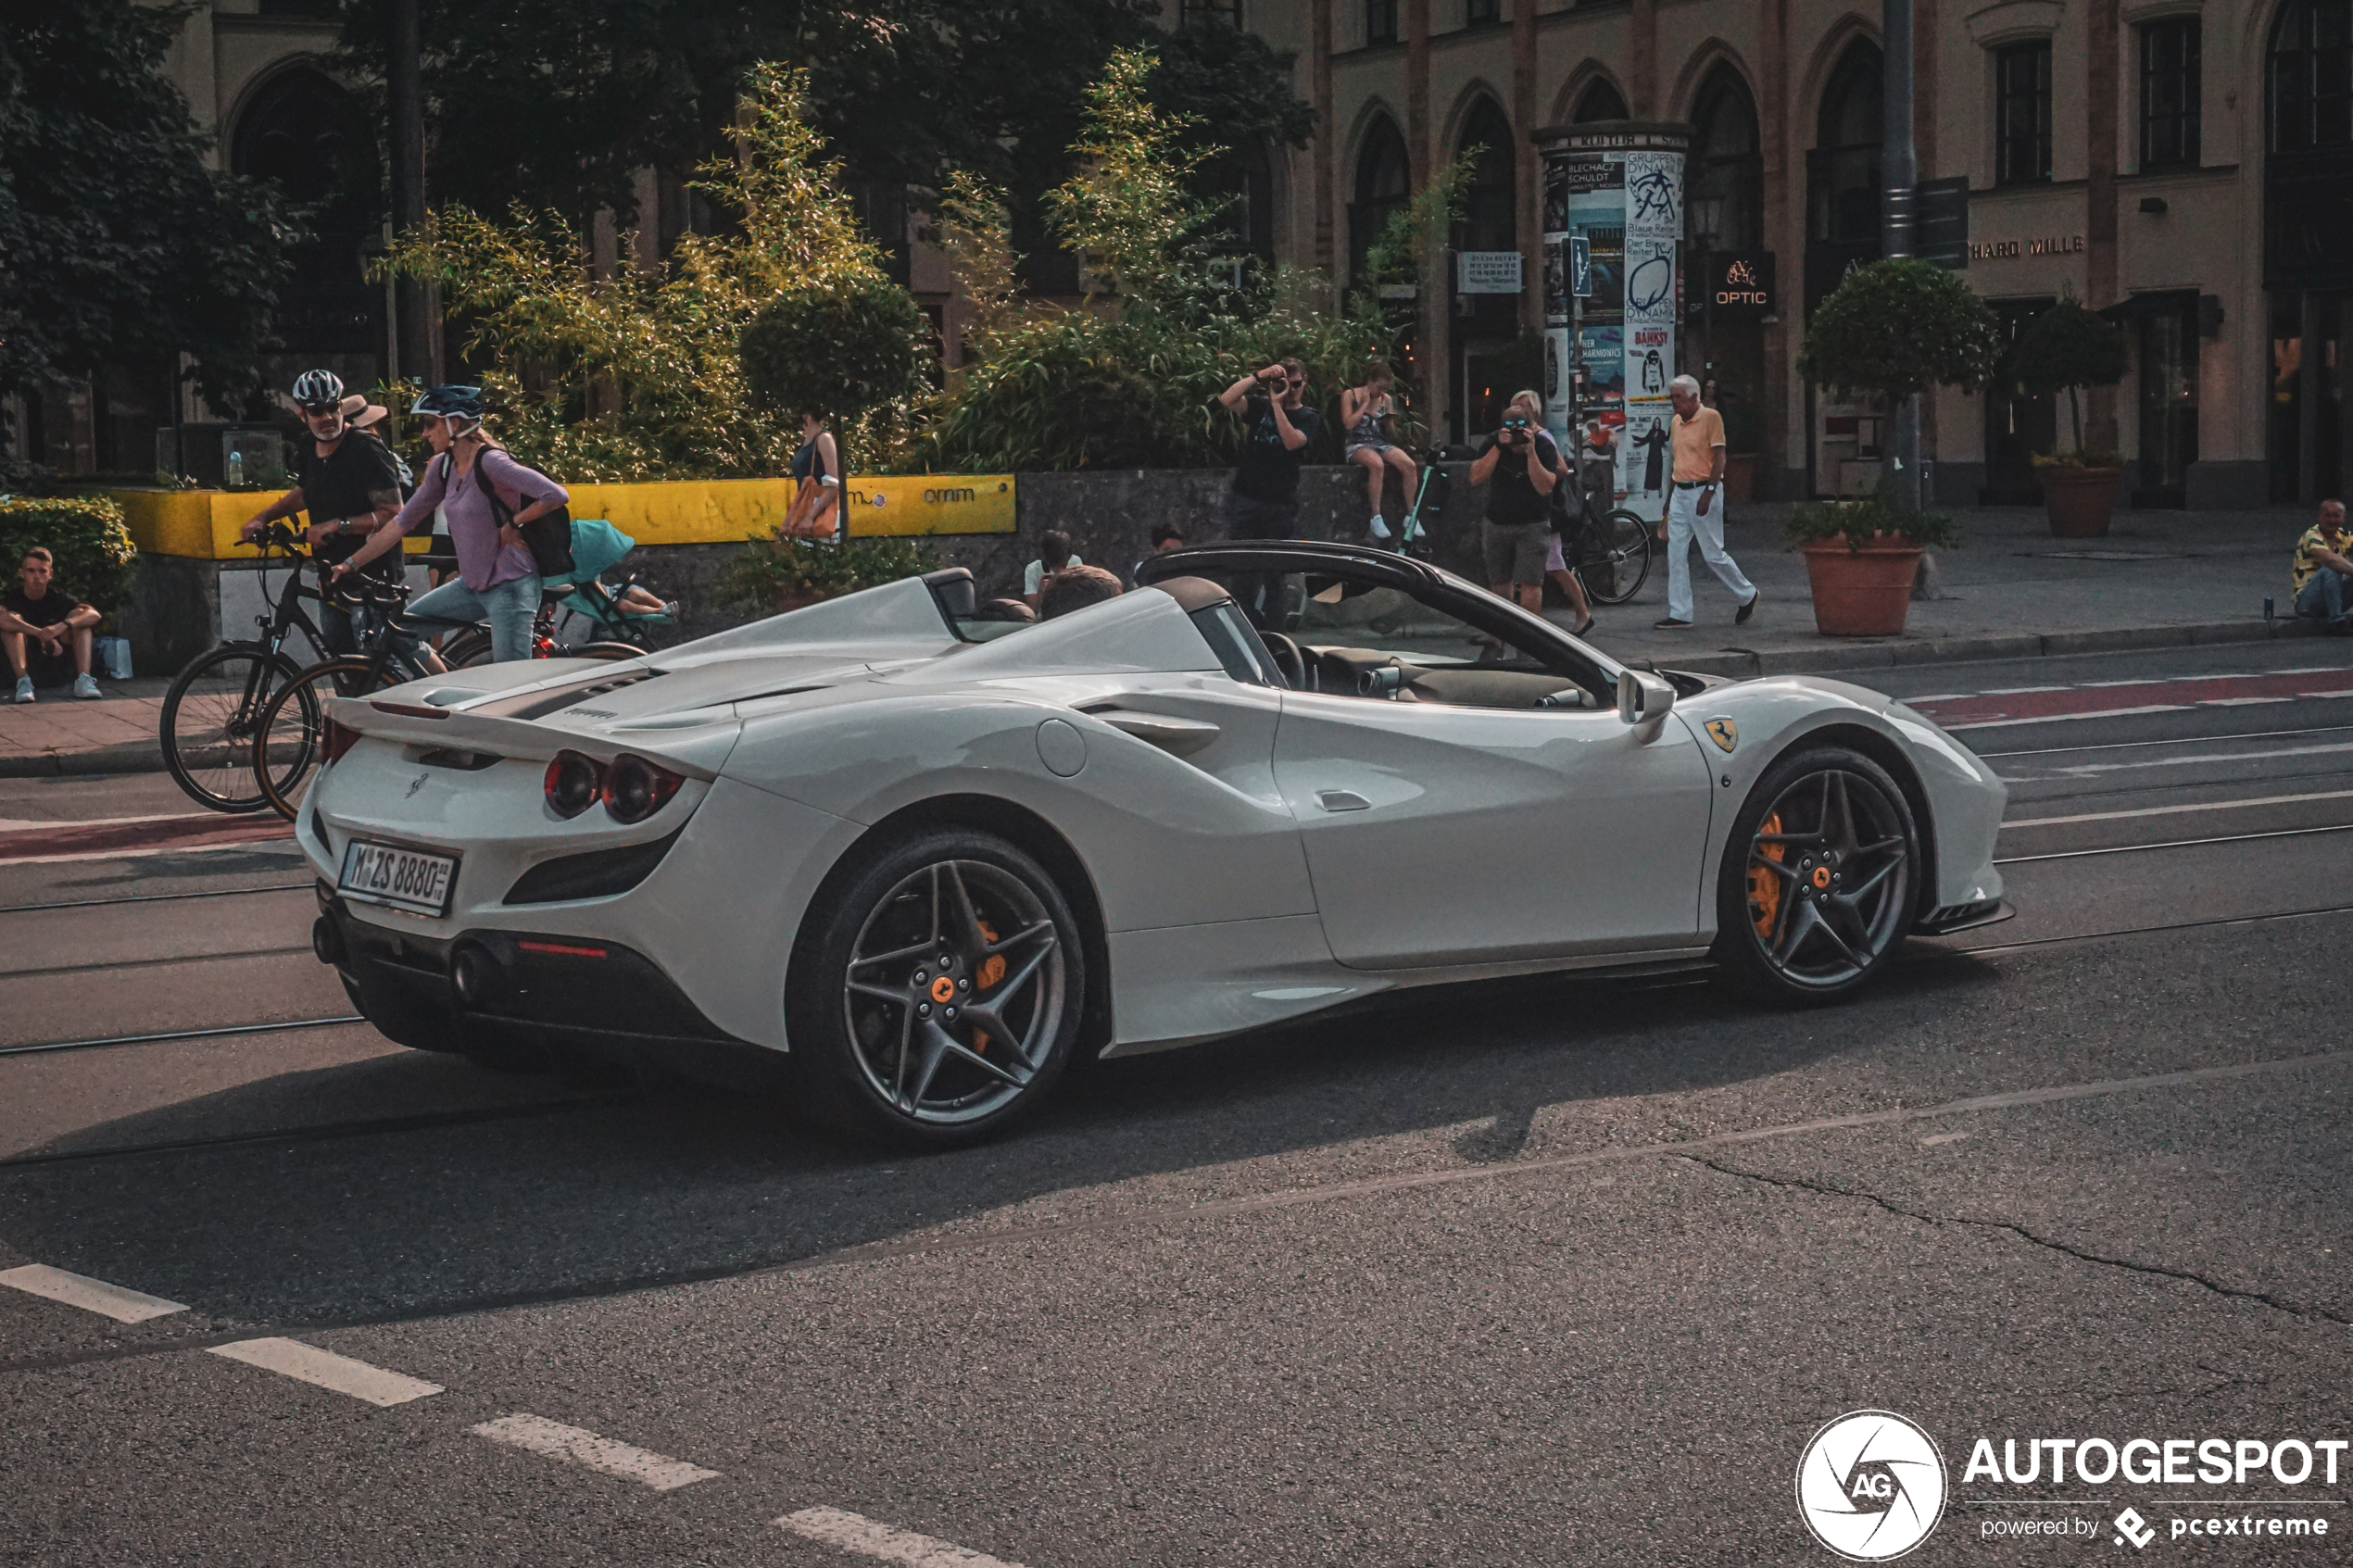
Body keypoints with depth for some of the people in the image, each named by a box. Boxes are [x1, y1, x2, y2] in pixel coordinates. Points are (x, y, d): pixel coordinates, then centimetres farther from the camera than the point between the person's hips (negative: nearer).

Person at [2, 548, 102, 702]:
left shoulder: (58, 596, -1)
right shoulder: (14, 598, -7)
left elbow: (94, 614, -18)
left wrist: (61, 626, -37)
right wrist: (40, 634, -41)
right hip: (28, 665, -2)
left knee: (79, 615, -14)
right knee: (12, 618, -22)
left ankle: (83, 679, -30)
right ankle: (23, 682, -36)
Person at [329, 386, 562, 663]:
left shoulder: (490, 462, -18)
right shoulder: (443, 466, 7)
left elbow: (557, 496, -25)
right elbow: (403, 523, 11)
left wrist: (512, 523, -13)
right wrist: (350, 565, 8)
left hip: (509, 585, -9)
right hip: (473, 585, 9)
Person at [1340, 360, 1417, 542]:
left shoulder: (1385, 399, 12)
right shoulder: (1350, 395, 0)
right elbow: (1348, 424, -12)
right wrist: (1365, 403, -9)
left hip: (1380, 443, 5)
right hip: (1357, 445, -5)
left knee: (1409, 465, -24)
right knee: (1377, 464, -40)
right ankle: (1376, 517, -36)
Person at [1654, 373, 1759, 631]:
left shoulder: (1711, 417, -9)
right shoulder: (1676, 422, 12)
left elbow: (1719, 458, -12)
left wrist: (1708, 493, -20)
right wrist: (1669, 498, 20)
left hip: (1702, 491, -7)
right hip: (1680, 493, 7)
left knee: (1713, 553, -2)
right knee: (1676, 555, 1)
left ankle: (1747, 595, 19)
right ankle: (1679, 615, 3)